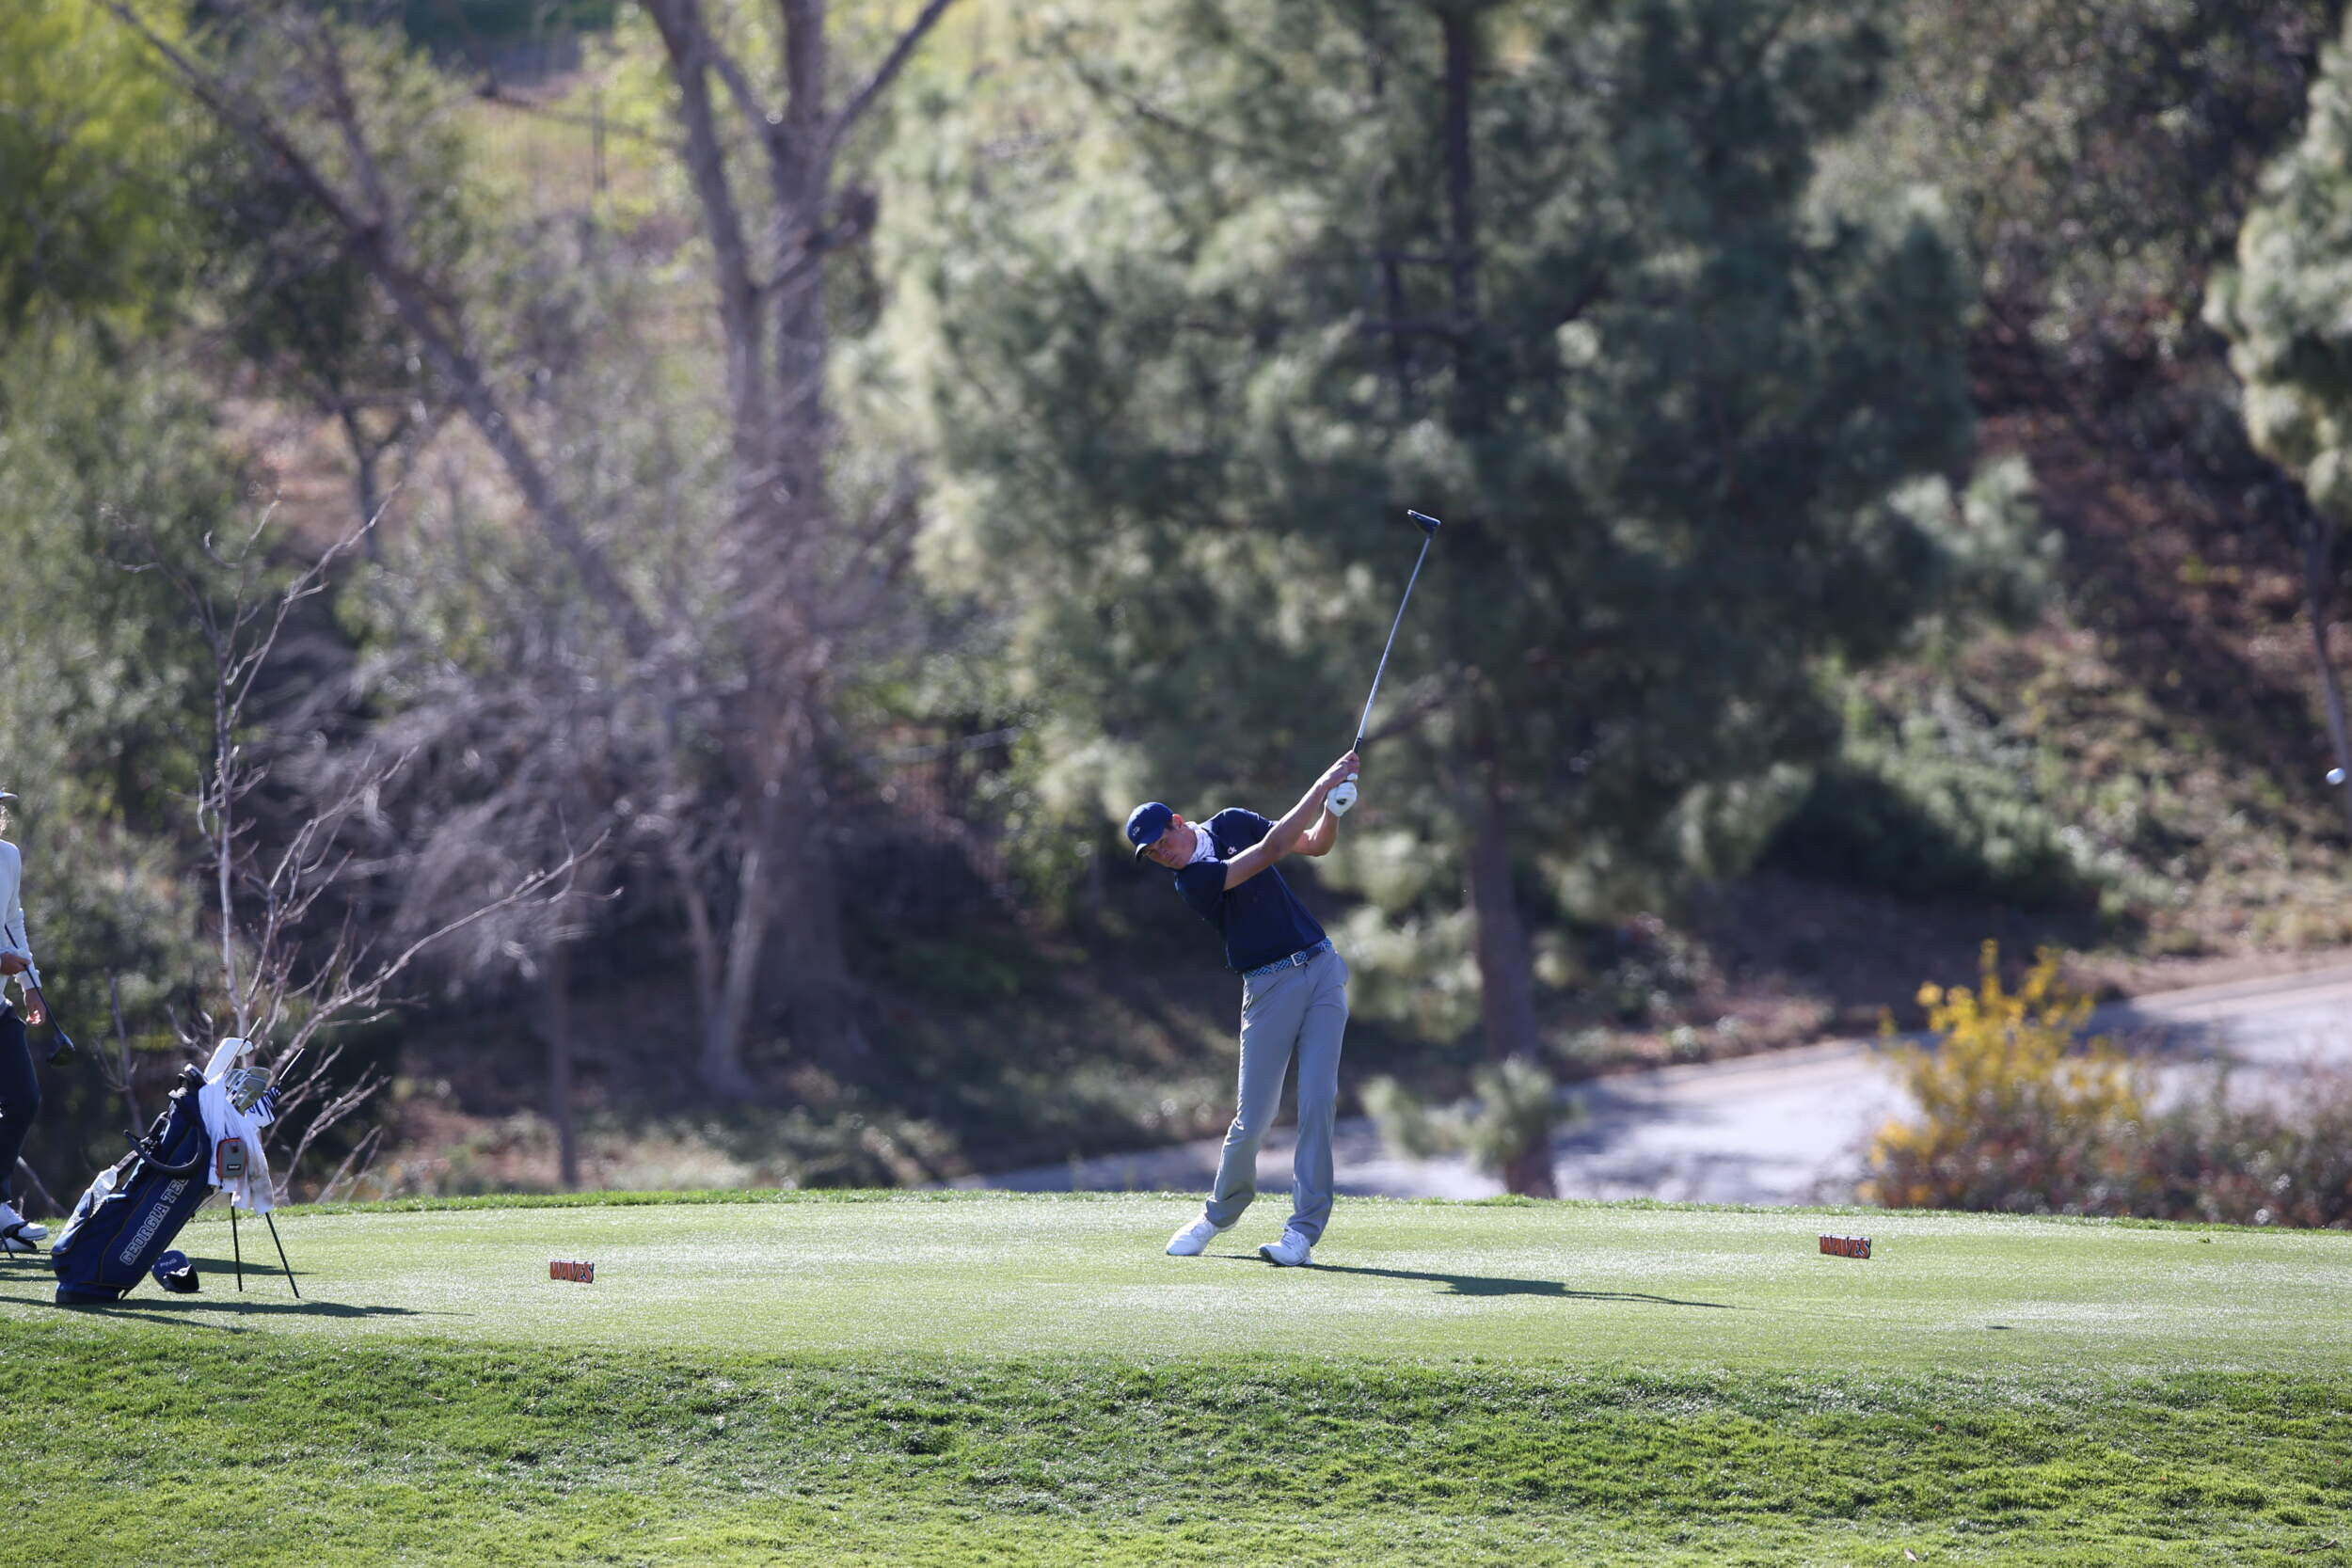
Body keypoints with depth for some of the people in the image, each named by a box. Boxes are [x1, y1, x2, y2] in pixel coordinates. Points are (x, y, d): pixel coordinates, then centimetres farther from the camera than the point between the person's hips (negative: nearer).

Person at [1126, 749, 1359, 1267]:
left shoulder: (1232, 823, 7)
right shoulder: (1192, 880, -12)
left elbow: (1315, 844, 11)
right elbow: (1270, 851, -20)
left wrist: (1333, 808, -10)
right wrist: (1322, 785, -21)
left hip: (1322, 967, 3)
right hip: (1270, 986, -3)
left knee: (1318, 1102, -8)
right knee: (1254, 1118, -3)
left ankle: (1304, 1228, -6)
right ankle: (1221, 1211, 23)